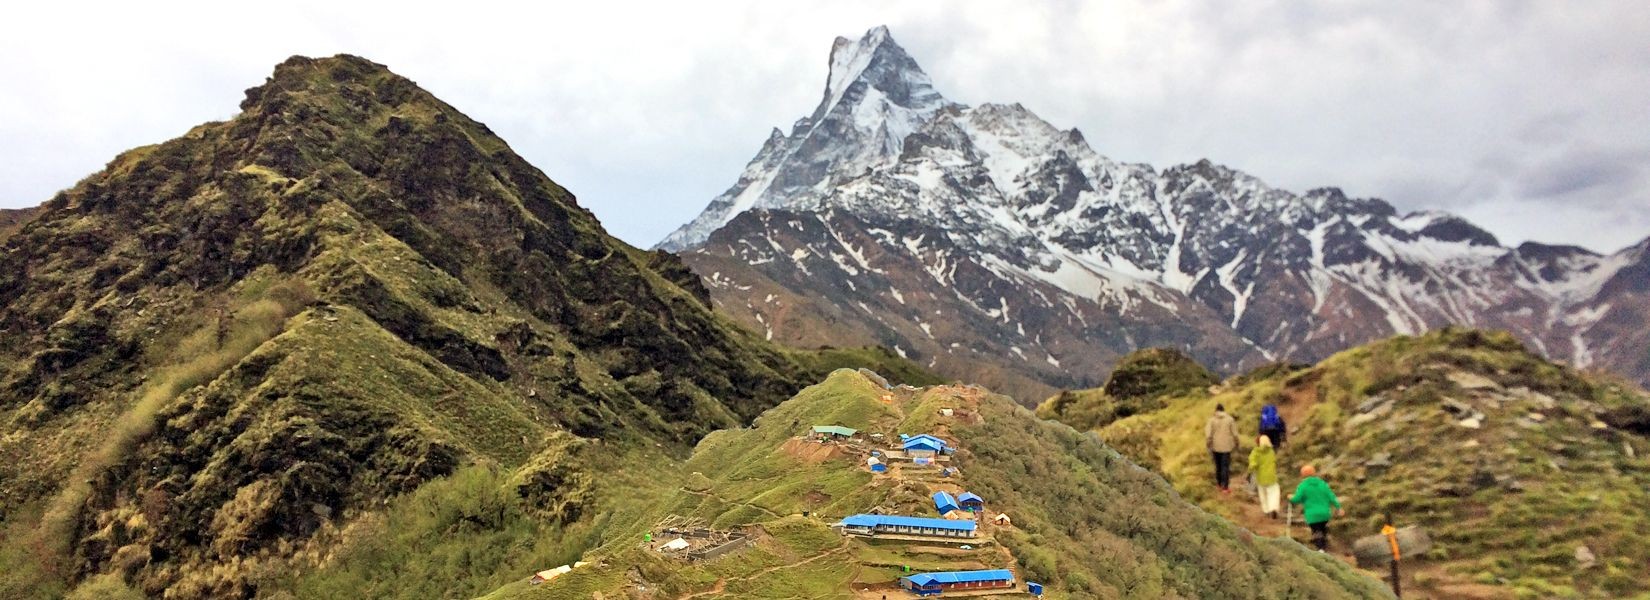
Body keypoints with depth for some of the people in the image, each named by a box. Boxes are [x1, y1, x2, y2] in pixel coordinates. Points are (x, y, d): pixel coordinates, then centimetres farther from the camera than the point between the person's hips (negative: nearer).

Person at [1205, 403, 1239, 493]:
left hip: (1215, 447, 1)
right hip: (1226, 447, -1)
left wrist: (1208, 446, -3)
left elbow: (1208, 434, -11)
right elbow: (1235, 434, -3)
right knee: (1225, 467, 1)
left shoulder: (1212, 420, -4)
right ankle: (1225, 487, -1)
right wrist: (1236, 444, 12)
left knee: (1218, 465, 16)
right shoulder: (1229, 419, -5)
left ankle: (1219, 483, 28)